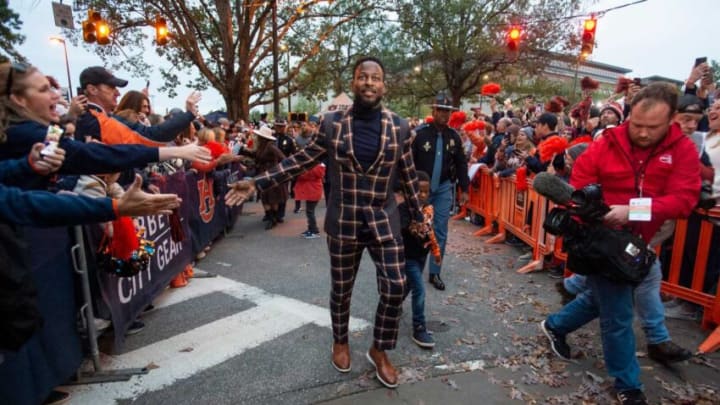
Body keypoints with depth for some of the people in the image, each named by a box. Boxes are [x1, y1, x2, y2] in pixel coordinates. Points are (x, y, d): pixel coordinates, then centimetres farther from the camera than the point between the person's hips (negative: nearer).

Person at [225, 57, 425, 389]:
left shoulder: (399, 126, -2)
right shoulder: (331, 123, -5)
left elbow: (408, 175, 7)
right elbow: (301, 160, 1)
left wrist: (417, 215, 14)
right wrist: (258, 183, -3)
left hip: (384, 221, 1)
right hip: (342, 222, 0)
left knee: (395, 288, -1)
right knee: (341, 289, 14)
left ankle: (379, 351, 25)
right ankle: (340, 341, 42)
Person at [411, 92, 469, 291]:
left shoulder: (454, 136, 1)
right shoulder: (420, 133, -12)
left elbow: (461, 164, 9)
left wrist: (464, 189, 7)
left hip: (443, 188, 3)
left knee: (440, 232, 6)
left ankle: (434, 273, 18)